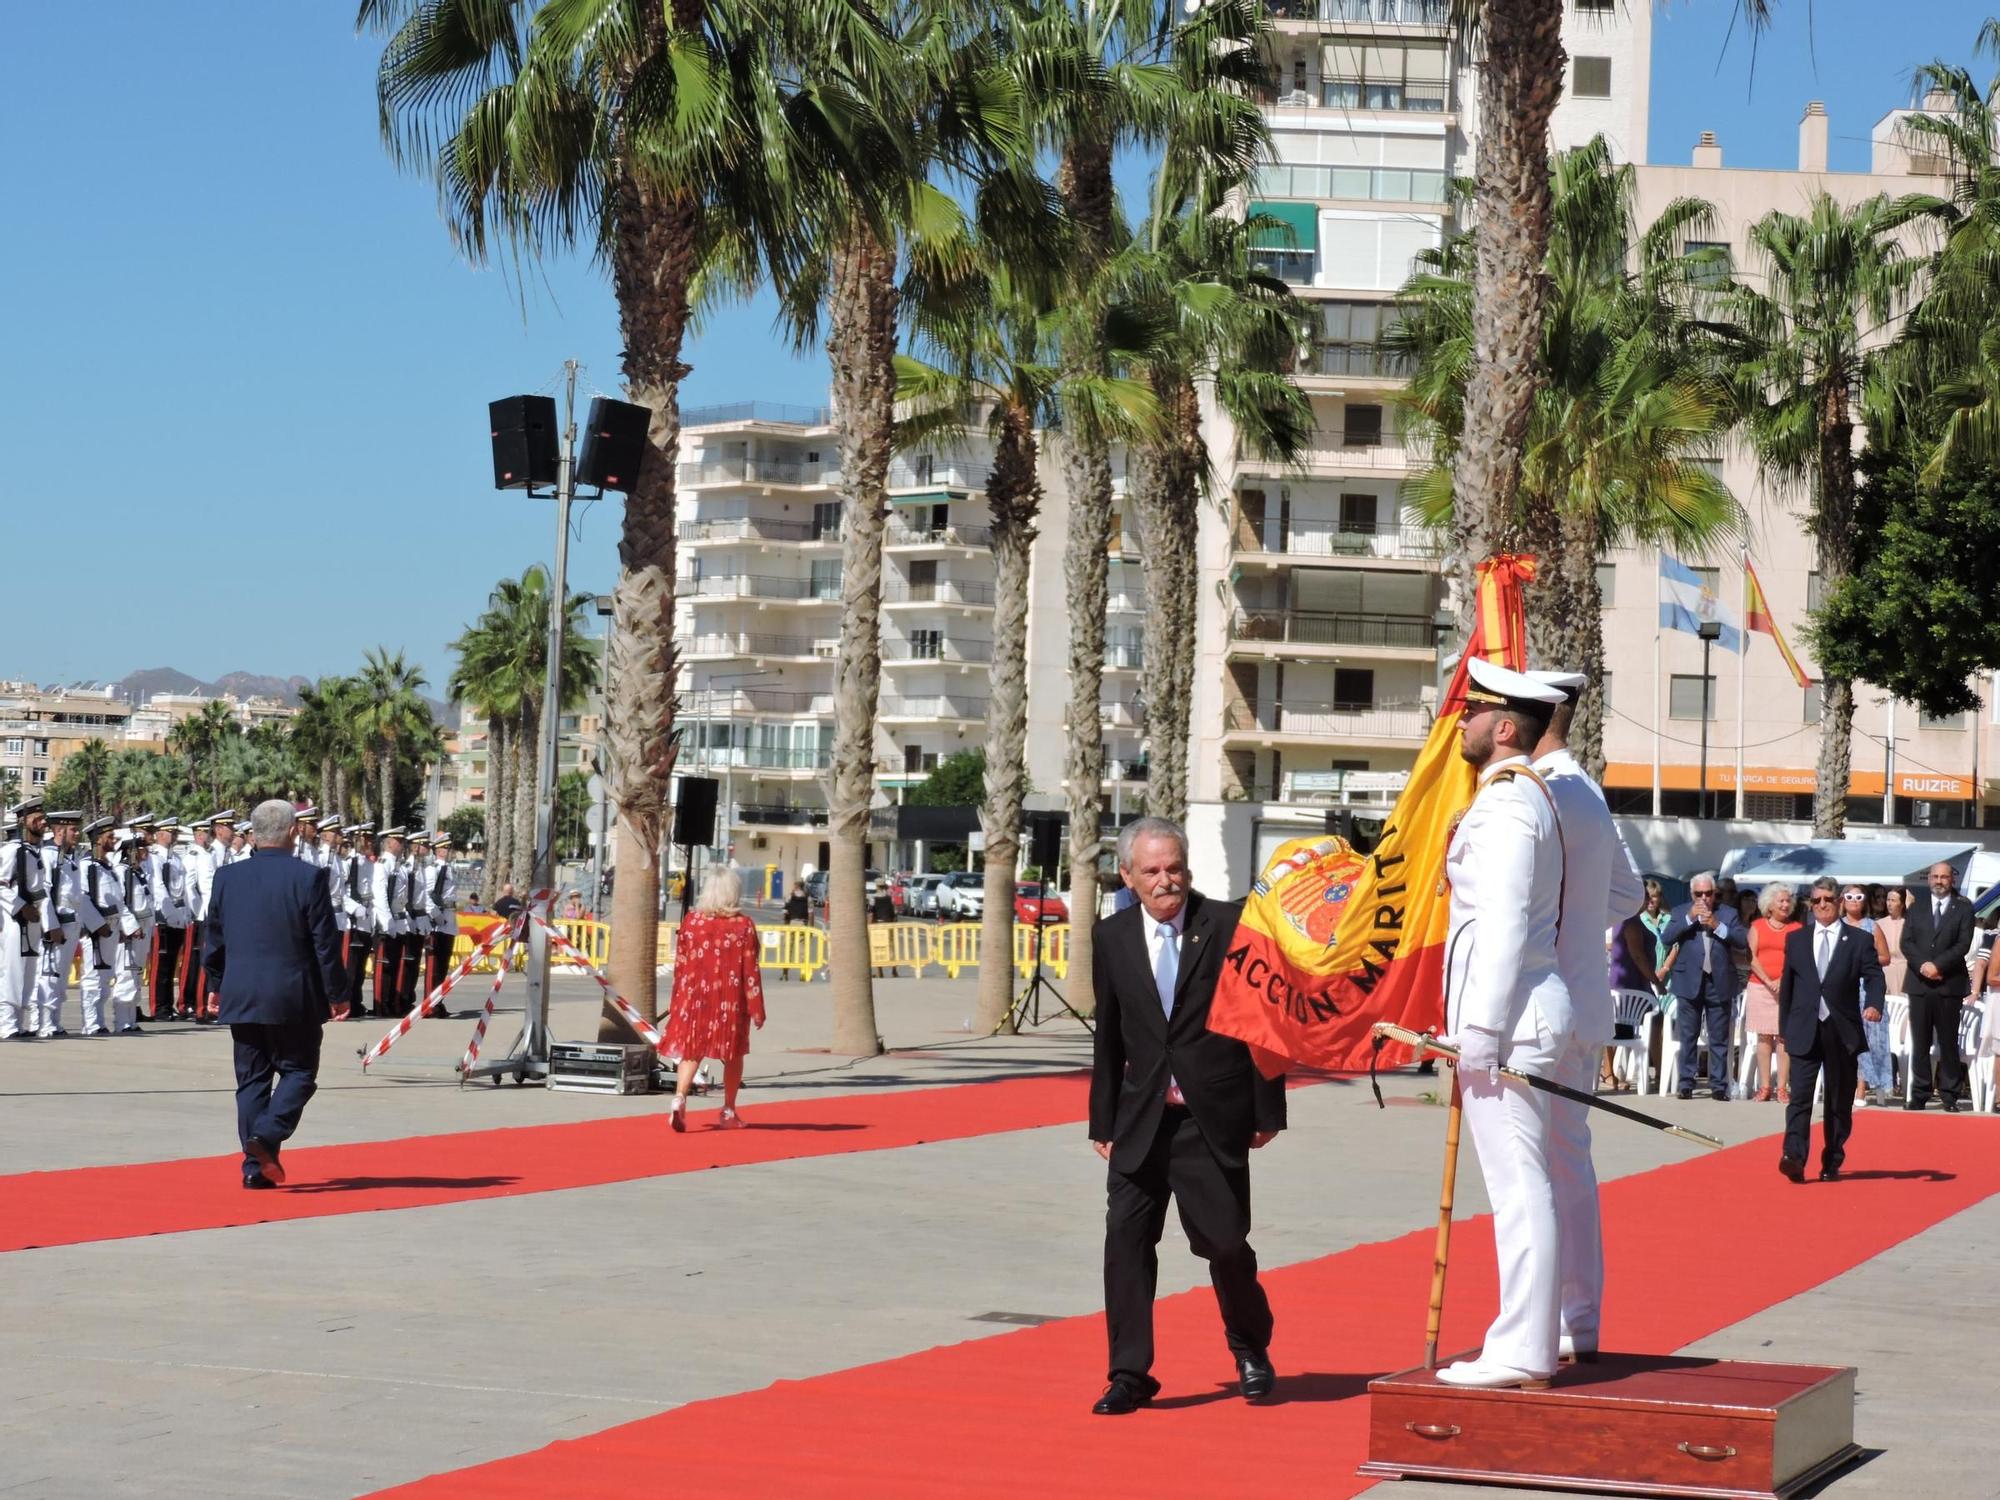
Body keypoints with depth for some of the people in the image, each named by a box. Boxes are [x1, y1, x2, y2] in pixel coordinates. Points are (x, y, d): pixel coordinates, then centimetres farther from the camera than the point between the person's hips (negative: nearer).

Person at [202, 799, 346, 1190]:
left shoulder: (227, 878, 3)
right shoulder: (309, 878, -9)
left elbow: (213, 942, 10)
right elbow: (325, 943, -8)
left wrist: (218, 987, 22)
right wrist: (334, 992, 1)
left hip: (241, 997, 4)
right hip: (294, 997, -4)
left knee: (252, 1078, 10)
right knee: (298, 1071, 8)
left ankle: (256, 1166, 7)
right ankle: (267, 1135, -14)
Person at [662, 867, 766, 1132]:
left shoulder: (691, 921, 0)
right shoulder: (744, 926, -6)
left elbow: (680, 964, 4)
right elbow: (750, 971, -6)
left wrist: (677, 1003, 13)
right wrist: (756, 1008, -1)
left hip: (695, 996, 1)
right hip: (731, 999, -1)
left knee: (691, 1051, 5)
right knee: (733, 1054, 14)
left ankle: (679, 1098, -19)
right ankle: (728, 1112, 21)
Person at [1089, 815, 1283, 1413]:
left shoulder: (1229, 925, -4)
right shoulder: (1111, 937, 6)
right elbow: (1108, 1037, 12)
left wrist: (1267, 1111, -3)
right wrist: (1103, 1122, 10)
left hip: (1214, 1118, -3)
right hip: (1142, 1117, 3)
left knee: (1224, 1240, 0)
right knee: (1126, 1237, -4)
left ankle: (1251, 1351, 26)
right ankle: (1130, 1375, 4)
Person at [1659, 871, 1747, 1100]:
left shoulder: (1728, 913, 8)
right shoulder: (1681, 913, 8)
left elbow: (1742, 941, -3)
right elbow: (1668, 937, -6)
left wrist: (1716, 925, -12)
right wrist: (1690, 917, -13)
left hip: (1719, 983, 0)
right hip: (1689, 983, 0)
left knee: (1719, 1038, 2)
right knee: (1688, 1037, 3)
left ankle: (1718, 1085, 4)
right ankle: (1686, 1084, 6)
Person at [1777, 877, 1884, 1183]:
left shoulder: (1860, 940, 4)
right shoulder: (1796, 939, 11)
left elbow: (1874, 977, -1)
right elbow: (1787, 985, 14)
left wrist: (1873, 1005, -22)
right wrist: (1785, 1027, 12)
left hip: (1842, 1032, -1)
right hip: (1804, 1031, 1)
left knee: (1839, 1101, 6)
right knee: (1800, 1096, -11)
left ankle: (1832, 1163, 15)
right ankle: (1794, 1158, -20)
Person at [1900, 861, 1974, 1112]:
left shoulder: (1963, 908, 4)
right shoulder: (1917, 907, 12)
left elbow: (1963, 944, -5)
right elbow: (1906, 942, 5)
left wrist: (1938, 965, -14)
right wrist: (1922, 965, -11)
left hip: (1949, 983, -2)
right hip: (1919, 982, 2)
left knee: (1948, 1041, 1)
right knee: (1920, 1042, 3)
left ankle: (1949, 1094, 6)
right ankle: (1919, 1094, 6)